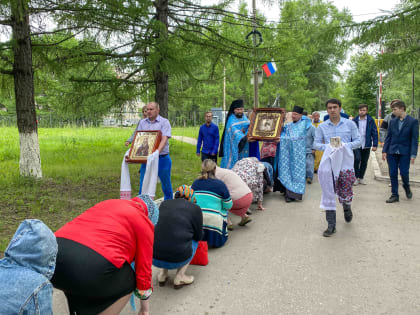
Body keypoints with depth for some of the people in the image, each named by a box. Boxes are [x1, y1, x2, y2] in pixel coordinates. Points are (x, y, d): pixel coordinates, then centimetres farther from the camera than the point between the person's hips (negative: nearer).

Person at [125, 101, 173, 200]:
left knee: (166, 185, 11)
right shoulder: (142, 122, 11)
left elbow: (164, 139, -16)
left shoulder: (164, 122, -3)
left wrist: (157, 152, -32)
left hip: (162, 158, -3)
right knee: (143, 186, 3)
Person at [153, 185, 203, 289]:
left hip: (154, 258, 4)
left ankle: (163, 274, 20)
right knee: (194, 241, 25)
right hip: (177, 259, -4)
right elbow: (198, 236, 11)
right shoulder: (195, 209, 3)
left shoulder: (164, 204, 14)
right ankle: (179, 277, 14)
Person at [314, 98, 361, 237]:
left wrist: (346, 145, -13)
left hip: (346, 162, -1)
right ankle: (331, 225, 4)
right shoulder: (322, 127, 8)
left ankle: (347, 207, 41)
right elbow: (316, 143, 6)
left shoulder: (350, 124, 5)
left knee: (346, 192, 2)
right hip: (329, 162, 1)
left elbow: (357, 141, 5)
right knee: (329, 193, -3)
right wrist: (327, 147, -13)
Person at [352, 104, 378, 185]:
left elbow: (374, 133, 1)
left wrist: (375, 145, -5)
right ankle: (356, 177, -5)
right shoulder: (354, 121, 0)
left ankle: (361, 178, 23)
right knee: (357, 159, -18)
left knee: (364, 162, 9)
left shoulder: (371, 120, 0)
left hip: (366, 145, 2)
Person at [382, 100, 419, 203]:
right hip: (392, 152, 4)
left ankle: (406, 186, 29)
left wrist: (413, 154, -12)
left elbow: (414, 139, -6)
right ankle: (394, 195, 14)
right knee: (393, 174, 4)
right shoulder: (392, 122, 8)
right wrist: (384, 151, 3)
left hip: (405, 152, -3)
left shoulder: (413, 121, -4)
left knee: (404, 172, -3)